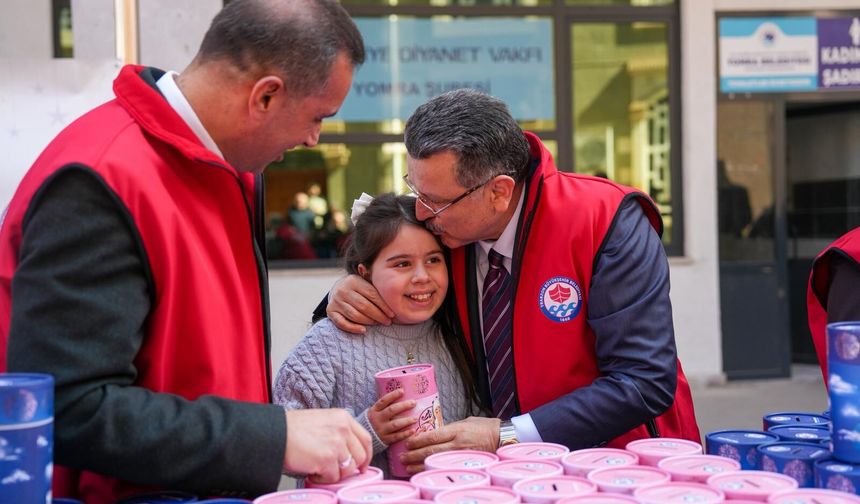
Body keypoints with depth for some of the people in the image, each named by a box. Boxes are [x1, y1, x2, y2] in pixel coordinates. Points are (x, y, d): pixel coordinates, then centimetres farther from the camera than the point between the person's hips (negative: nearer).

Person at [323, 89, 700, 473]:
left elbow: (646, 382, -19)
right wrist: (349, 291, -9)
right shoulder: (445, 222, -4)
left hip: (618, 464, -3)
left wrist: (506, 436, -22)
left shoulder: (608, 222, -16)